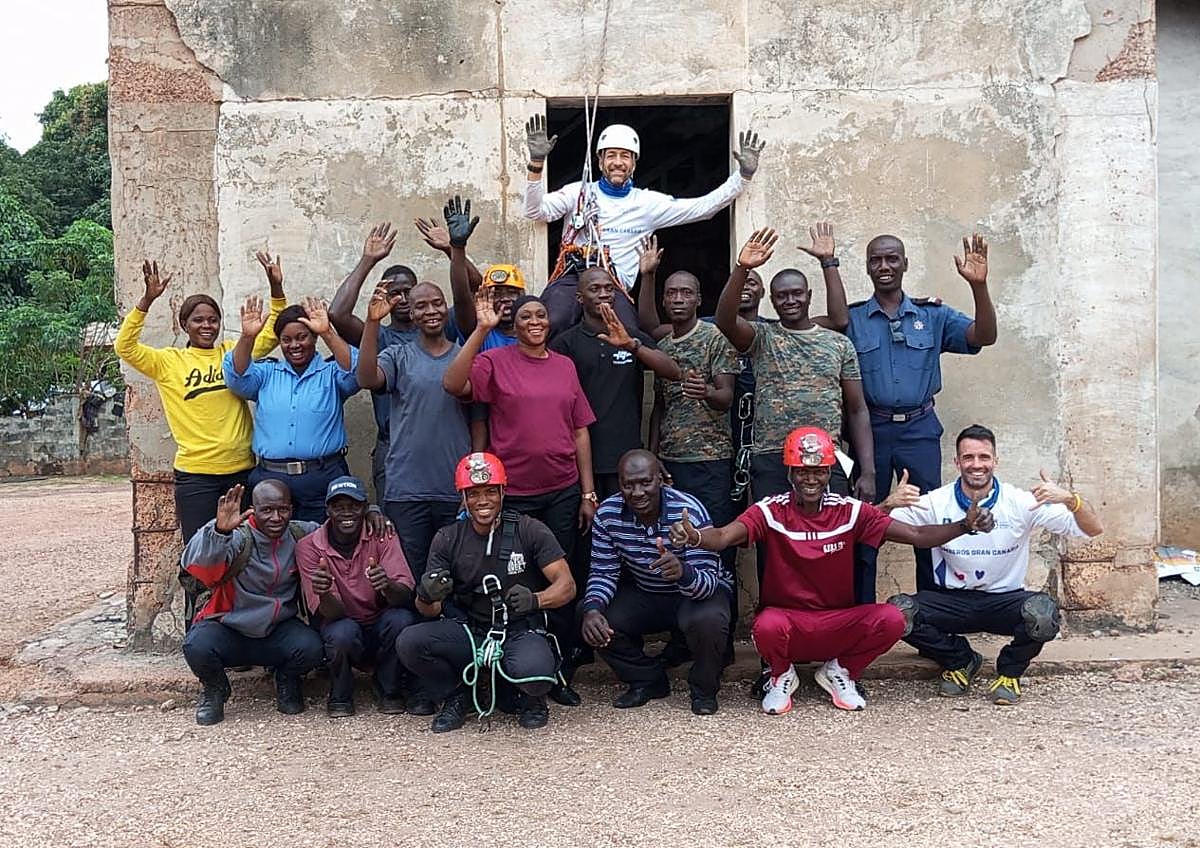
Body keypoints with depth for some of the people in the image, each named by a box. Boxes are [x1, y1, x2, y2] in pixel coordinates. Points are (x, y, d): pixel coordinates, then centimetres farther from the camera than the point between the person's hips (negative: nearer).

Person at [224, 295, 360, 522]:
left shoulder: (331, 372, 7)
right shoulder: (266, 372, 14)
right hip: (270, 479, 2)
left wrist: (328, 333, -23)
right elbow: (237, 378, -2)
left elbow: (356, 372, -13)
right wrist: (247, 337, -17)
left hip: (323, 480, -2)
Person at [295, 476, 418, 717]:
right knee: (342, 632, -34)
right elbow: (332, 613, -18)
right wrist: (323, 595, -42)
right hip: (343, 629, -1)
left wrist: (386, 586, -46)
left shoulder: (381, 536, -11)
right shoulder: (309, 547, -11)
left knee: (401, 618, -31)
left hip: (381, 629, 1)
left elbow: (405, 595, -22)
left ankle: (389, 690, -2)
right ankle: (340, 696, -1)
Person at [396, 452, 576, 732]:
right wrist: (426, 596, -26)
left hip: (521, 632, -2)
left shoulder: (530, 531, -4)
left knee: (533, 675, -35)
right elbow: (430, 611, 0)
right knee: (409, 642, -23)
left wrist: (536, 599, -30)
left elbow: (566, 585, -8)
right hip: (469, 633, 3)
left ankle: (530, 699, 5)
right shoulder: (448, 539, 2)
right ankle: (456, 696, 6)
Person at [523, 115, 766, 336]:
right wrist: (537, 162, -14)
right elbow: (537, 211, 0)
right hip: (572, 275, -1)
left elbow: (703, 207, 14)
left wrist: (744, 174, 6)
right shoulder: (579, 192, 13)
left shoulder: (647, 202, 16)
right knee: (553, 323, -34)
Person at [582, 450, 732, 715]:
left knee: (707, 620, -36)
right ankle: (647, 680, 7)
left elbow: (709, 581, -33)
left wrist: (684, 572, -58)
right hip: (643, 594, 4)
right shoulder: (607, 514, -17)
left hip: (695, 592, -4)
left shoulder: (689, 511, -29)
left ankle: (704, 689, -2)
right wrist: (592, 610, -33)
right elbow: (603, 572, -11)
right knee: (596, 619, -20)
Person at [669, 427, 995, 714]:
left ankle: (839, 671, 7)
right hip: (786, 619, -2)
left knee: (892, 619, -25)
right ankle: (782, 676, 3)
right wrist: (693, 536, -51)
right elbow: (723, 537, -28)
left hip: (838, 622, 2)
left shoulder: (850, 510, -5)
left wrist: (964, 525, -25)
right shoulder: (771, 511, -11)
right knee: (767, 627, -36)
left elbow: (916, 535, -9)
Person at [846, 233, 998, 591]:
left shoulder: (933, 316, 7)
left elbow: (984, 336, -6)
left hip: (920, 430, 1)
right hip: (870, 430, -1)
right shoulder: (852, 319, 5)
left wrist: (978, 285, -19)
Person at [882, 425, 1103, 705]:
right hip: (952, 601, 1)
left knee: (1042, 614, -34)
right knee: (898, 611, -26)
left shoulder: (1021, 503, -9)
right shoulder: (936, 503, -7)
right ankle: (959, 660, 5)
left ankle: (1009, 672, 2)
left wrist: (1070, 498, -32)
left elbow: (1094, 529, -10)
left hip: (1006, 600, -1)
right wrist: (888, 504, -33)